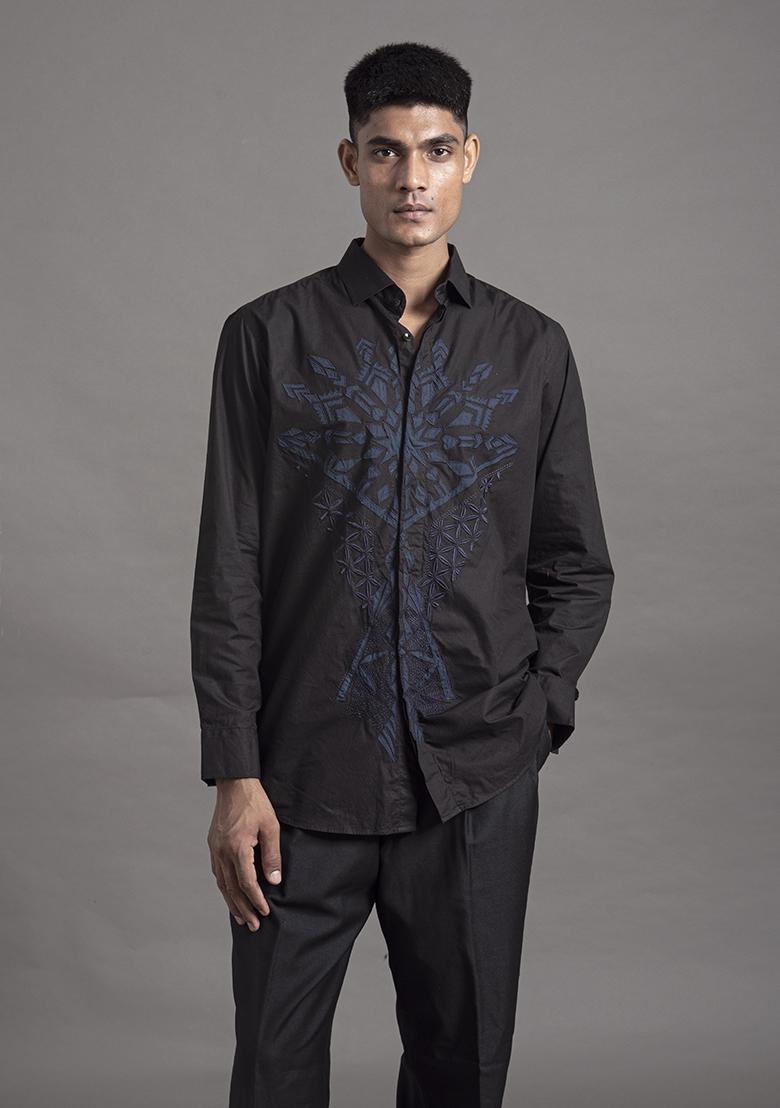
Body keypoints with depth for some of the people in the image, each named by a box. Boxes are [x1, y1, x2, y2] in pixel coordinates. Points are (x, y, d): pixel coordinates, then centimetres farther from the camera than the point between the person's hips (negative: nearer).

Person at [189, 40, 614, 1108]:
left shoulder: (533, 349, 6)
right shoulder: (269, 337, 1)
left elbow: (576, 567, 11)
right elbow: (229, 571, -2)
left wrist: (537, 714, -3)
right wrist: (235, 774, -6)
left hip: (478, 783, 2)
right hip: (304, 778, -1)